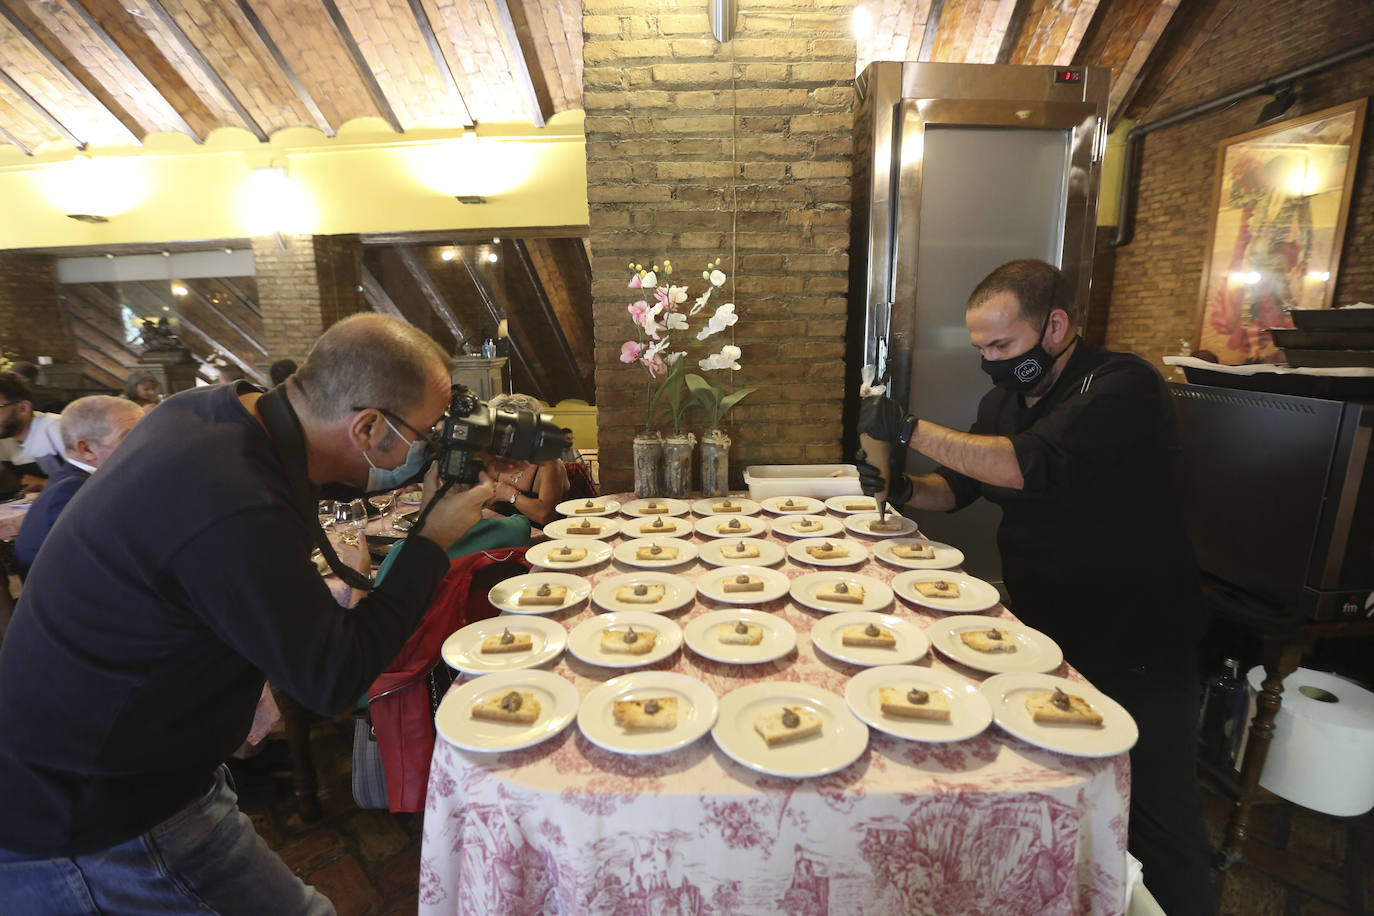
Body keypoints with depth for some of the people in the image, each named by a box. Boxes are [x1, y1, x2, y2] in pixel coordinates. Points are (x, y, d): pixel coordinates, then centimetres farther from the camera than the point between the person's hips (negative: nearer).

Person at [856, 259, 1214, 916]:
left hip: (1135, 646, -6)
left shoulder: (1124, 386, -20)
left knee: (1158, 824, 8)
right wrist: (903, 489, -9)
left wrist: (909, 430, -28)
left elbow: (1028, 467, -34)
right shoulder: (1007, 398, 5)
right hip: (1041, 628, 7)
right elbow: (959, 483, 11)